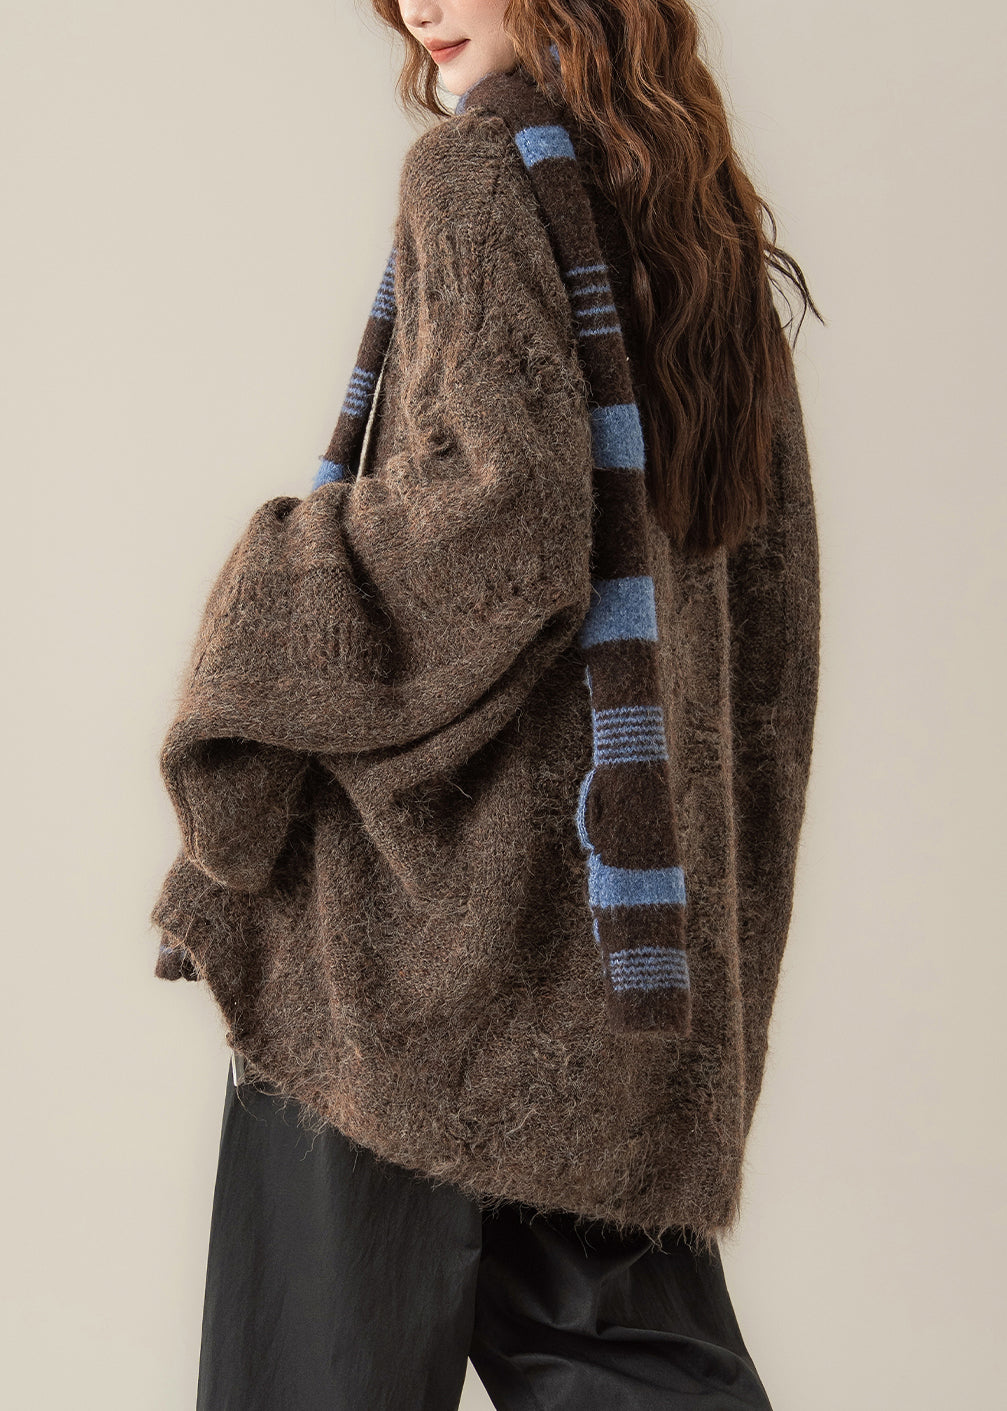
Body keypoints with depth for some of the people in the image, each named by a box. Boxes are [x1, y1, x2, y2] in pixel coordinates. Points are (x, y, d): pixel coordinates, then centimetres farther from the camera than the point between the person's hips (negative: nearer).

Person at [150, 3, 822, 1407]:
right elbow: (763, 591, 16)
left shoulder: (481, 168, -7)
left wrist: (271, 595, -6)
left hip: (443, 872, -8)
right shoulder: (707, 215, 15)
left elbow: (502, 510, -22)